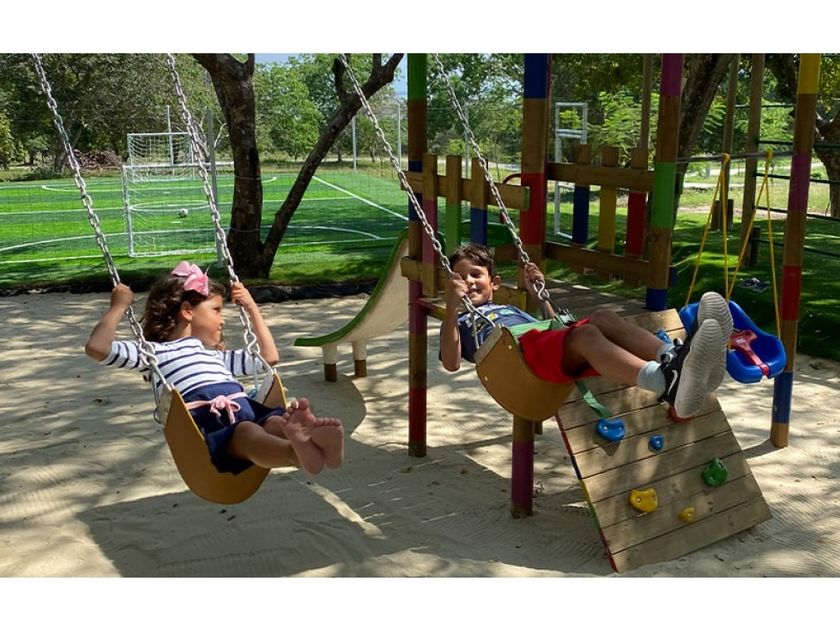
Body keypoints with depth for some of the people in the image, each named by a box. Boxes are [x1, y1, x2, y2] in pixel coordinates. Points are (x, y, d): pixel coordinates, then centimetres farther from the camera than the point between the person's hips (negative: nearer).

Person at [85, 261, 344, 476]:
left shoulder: (216, 356, 43)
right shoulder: (154, 351, 22)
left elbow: (268, 358, 48)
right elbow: (97, 348, 8)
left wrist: (252, 308, 46)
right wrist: (119, 307, 15)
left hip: (245, 409, 6)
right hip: (204, 419, -6)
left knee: (277, 421, -31)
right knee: (247, 433, -39)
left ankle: (315, 438, -64)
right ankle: (300, 453, -70)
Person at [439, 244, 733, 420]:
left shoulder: (510, 309, 45)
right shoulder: (459, 321, 28)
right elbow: (451, 363, 5)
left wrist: (538, 293, 31)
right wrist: (451, 305, -4)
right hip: (516, 350, -6)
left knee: (603, 317, -24)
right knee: (585, 334, -34)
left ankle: (674, 357, -50)